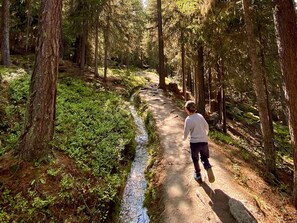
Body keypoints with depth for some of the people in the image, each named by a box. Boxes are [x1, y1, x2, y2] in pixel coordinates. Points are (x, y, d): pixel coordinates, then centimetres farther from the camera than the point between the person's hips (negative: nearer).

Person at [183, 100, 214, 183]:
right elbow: (207, 127, 11)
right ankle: (208, 168, -7)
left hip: (194, 142, -3)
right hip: (204, 141, 4)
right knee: (204, 158, 21)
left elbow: (186, 132, -7)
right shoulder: (200, 116, 1)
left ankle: (198, 175, 28)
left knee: (195, 160, 18)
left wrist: (184, 138, 16)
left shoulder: (188, 119, -13)